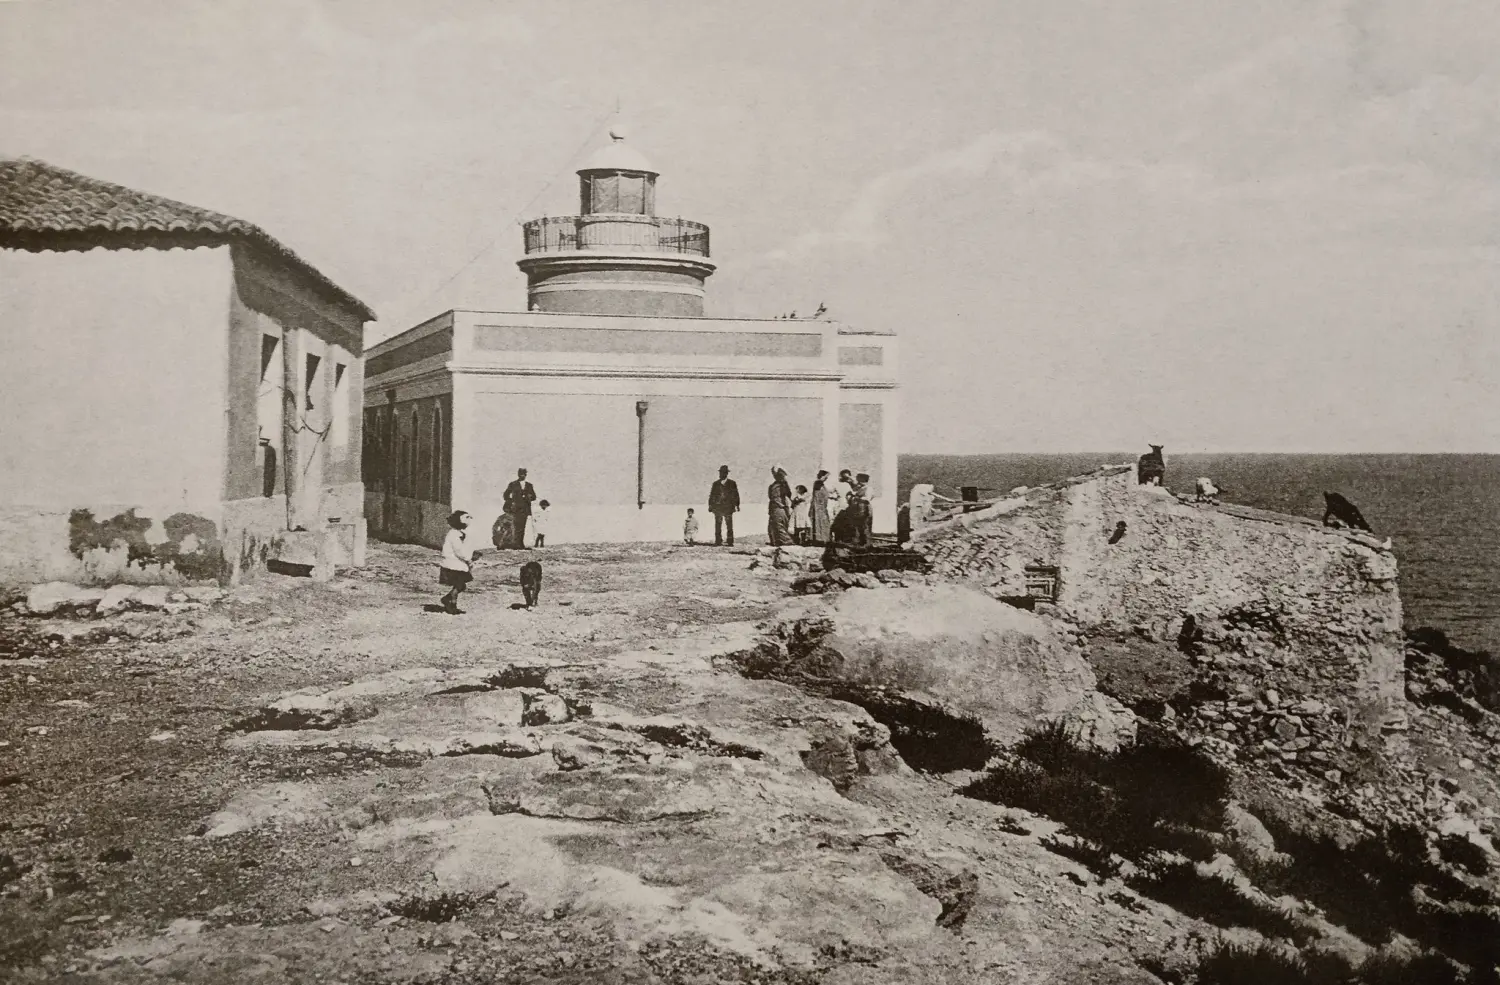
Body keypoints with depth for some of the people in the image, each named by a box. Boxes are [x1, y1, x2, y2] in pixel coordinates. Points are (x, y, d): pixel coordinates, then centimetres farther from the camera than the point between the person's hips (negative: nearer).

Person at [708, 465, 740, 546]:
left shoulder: (732, 483, 7)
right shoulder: (716, 484, 13)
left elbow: (736, 495, 7)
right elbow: (712, 495, 13)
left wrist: (737, 505, 1)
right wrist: (710, 505, 5)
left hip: (728, 508, -2)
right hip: (717, 507, 2)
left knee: (729, 526, -6)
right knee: (718, 526, -2)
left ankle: (730, 542, -4)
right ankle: (718, 542, 1)